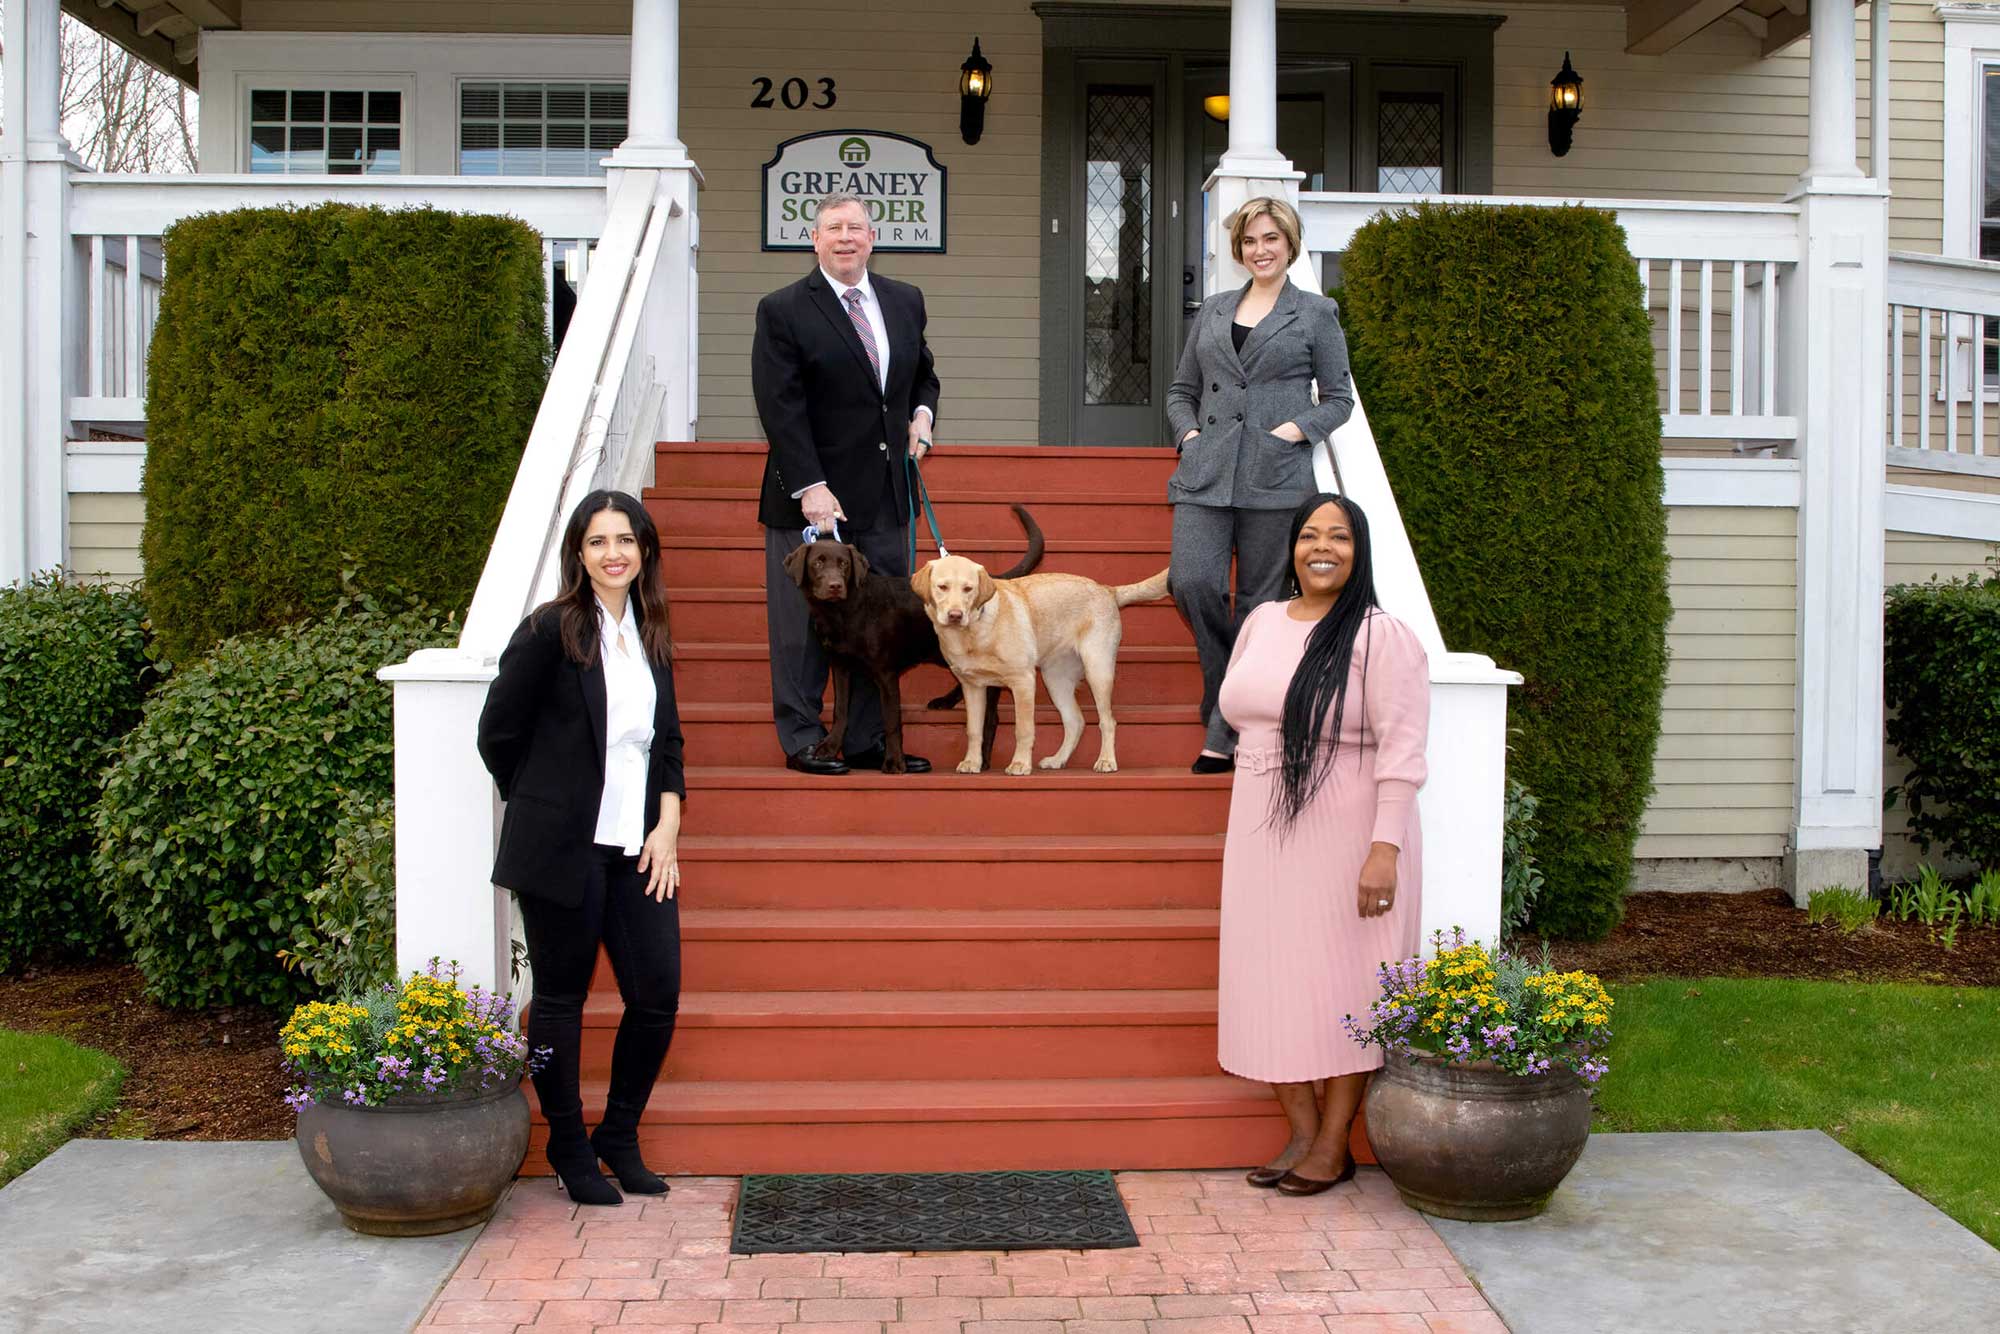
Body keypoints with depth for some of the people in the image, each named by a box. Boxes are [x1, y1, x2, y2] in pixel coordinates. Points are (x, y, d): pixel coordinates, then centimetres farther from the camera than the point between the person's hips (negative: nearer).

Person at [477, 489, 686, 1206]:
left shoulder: (651, 636, 12)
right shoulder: (550, 631, -6)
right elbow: (498, 734, -3)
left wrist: (668, 825, 3)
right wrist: (543, 806, 7)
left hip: (637, 849, 5)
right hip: (563, 849, -5)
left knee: (657, 996, 3)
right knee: (560, 998, 5)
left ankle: (620, 1138, 23)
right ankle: (570, 1151, 21)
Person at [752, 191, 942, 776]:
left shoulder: (905, 301, 11)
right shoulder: (783, 310, -6)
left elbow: (923, 374, 27)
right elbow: (780, 408, -11)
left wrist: (922, 413, 5)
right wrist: (810, 487, -18)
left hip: (885, 497, 5)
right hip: (812, 496, -5)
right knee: (805, 624, 3)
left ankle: (868, 740, 17)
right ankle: (802, 740, 14)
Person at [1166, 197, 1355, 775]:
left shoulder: (1316, 314, 7)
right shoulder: (1213, 311, 16)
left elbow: (1339, 398, 8)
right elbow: (1180, 390, 21)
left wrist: (1297, 429, -10)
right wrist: (1188, 433, 3)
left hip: (1276, 477, -3)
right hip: (1206, 474, 3)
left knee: (1258, 602, 0)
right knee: (1193, 584, -15)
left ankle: (1227, 733, 8)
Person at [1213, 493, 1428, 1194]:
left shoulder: (1382, 637, -10)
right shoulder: (1262, 621, 10)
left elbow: (1402, 751, -15)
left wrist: (1385, 849, -21)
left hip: (1345, 839, -6)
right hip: (1264, 835, 6)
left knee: (1342, 982, 1)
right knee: (1271, 979, 7)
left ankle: (1334, 1147, 12)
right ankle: (1303, 1130, 19)